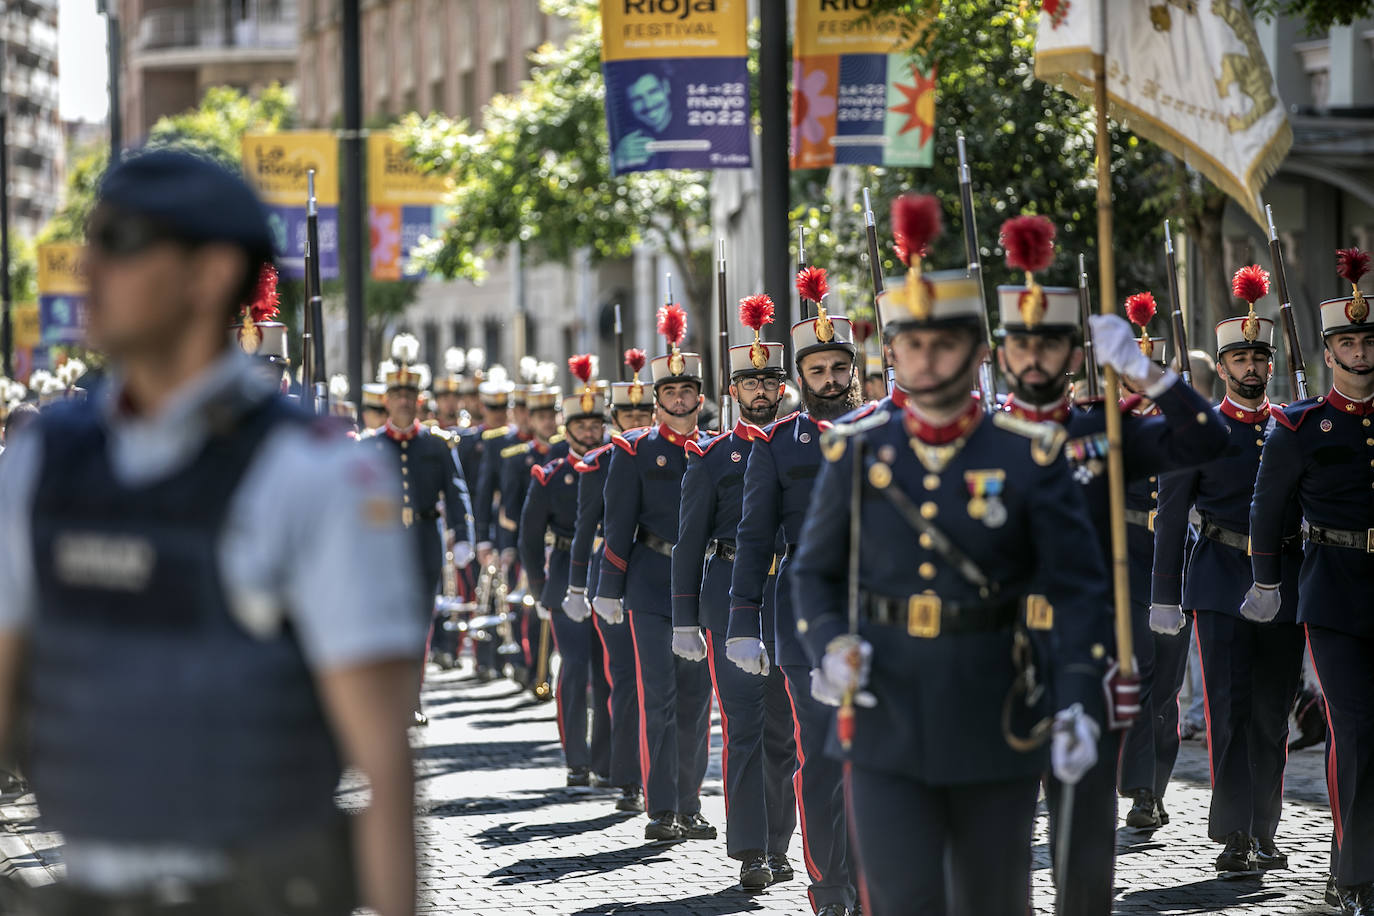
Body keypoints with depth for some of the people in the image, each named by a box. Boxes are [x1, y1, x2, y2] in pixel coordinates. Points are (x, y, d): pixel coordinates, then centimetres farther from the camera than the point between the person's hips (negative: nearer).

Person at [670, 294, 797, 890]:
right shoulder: (712, 457, 4)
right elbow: (690, 542, 4)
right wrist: (685, 618, -2)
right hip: (732, 600, -2)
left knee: (783, 728, 7)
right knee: (744, 724, -8)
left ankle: (776, 846, 15)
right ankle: (750, 853, -9)